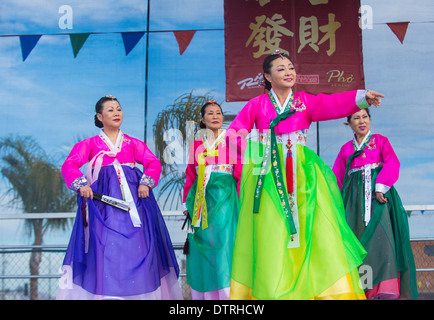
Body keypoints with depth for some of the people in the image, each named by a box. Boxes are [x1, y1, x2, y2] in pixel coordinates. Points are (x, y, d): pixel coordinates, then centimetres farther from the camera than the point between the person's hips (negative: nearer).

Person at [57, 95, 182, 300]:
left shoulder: (133, 143, 18)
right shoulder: (90, 144, 14)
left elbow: (153, 162, 5)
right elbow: (69, 165, 1)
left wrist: (146, 183, -14)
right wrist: (81, 185, -18)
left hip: (133, 197, 1)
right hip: (103, 199, -1)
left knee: (137, 248, -4)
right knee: (104, 248, -8)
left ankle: (139, 292, 3)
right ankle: (103, 293, -1)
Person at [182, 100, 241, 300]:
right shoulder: (196, 145, 14)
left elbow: (240, 173, 1)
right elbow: (190, 176, 14)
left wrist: (242, 201, -7)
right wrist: (186, 204, 8)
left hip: (224, 197, -3)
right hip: (201, 199, 3)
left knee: (223, 244, -7)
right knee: (201, 249, 3)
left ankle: (225, 294, 0)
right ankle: (202, 295, 12)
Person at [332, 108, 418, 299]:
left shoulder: (380, 140, 13)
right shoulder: (346, 149, 21)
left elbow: (392, 164, -3)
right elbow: (337, 176, 18)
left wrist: (380, 186, -17)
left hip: (378, 193, -2)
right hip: (355, 197, 3)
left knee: (380, 234, -17)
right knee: (356, 236, -7)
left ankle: (385, 286, -22)